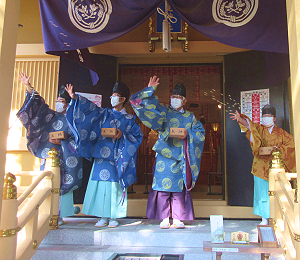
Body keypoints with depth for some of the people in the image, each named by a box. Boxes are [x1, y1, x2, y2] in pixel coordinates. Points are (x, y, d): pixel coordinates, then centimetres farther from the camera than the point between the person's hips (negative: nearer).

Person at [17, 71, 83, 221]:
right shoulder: (51, 116, 14)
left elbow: (77, 140, -2)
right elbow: (37, 103, 9)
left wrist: (62, 142, -16)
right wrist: (28, 86, 0)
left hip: (63, 158, -3)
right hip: (48, 156, 3)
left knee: (59, 185, -6)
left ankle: (58, 216, 2)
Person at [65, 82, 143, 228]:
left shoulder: (129, 119, 7)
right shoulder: (104, 113, 13)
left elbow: (138, 135, 2)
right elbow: (89, 107, 6)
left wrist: (123, 135, -11)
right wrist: (75, 97, -4)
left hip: (117, 156, -2)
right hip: (102, 154, 3)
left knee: (114, 185, -2)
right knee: (101, 184, 2)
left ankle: (113, 217, 9)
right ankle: (103, 217, 12)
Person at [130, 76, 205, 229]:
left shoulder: (190, 117, 15)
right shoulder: (163, 112, 9)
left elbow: (201, 134, 9)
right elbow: (142, 103, 3)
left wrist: (188, 134, -7)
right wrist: (151, 90, -2)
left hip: (181, 158, 2)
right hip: (165, 156, -1)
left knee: (179, 188, 2)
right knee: (163, 187, -3)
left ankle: (177, 219, 11)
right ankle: (164, 218, 7)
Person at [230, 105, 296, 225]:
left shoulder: (280, 132, 8)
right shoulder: (258, 129, 4)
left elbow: (291, 142, 10)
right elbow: (248, 125, -15)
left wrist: (280, 149, -6)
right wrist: (240, 118, -36)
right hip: (261, 168, 0)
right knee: (262, 192, 3)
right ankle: (265, 219, 12)